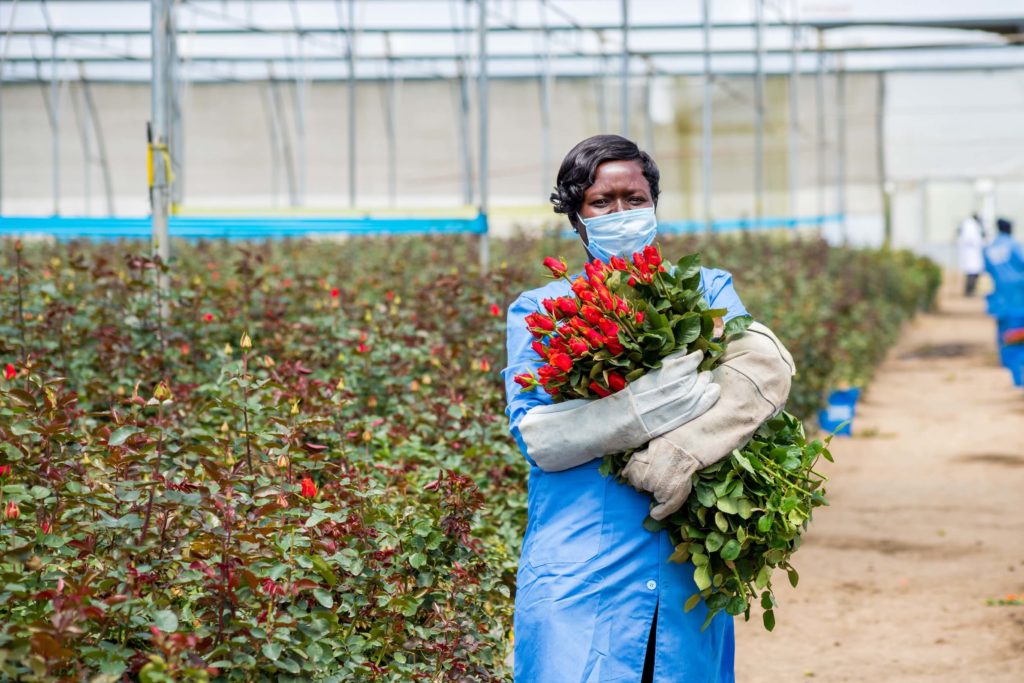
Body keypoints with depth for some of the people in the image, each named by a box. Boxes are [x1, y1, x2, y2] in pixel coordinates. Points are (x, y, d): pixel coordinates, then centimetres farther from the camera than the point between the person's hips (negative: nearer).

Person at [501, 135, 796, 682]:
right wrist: (658, 407, -21)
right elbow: (533, 433, -7)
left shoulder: (704, 291, 14)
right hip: (580, 570, -2)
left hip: (689, 572, 2)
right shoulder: (538, 312, 9)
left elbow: (768, 365, -6)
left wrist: (686, 448, -23)